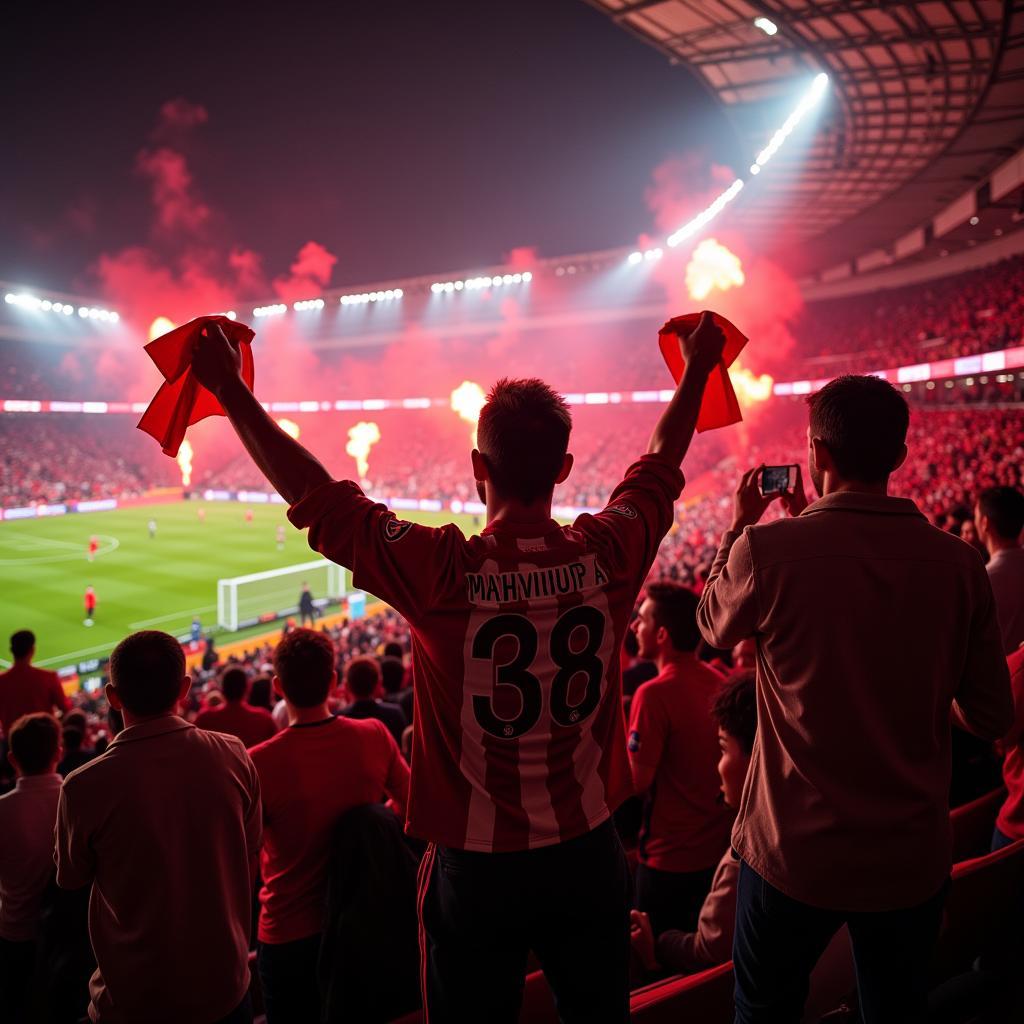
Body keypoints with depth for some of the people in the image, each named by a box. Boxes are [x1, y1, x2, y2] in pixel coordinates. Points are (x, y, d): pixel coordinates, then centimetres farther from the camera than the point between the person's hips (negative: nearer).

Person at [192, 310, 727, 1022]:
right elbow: (661, 466, 4)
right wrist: (698, 368, 21)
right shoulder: (609, 553, -14)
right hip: (589, 852, 3)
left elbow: (317, 497, -14)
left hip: (477, 864, -2)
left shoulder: (443, 571, -23)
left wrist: (229, 388, -3)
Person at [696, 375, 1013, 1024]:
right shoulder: (959, 563, -10)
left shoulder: (767, 549, -20)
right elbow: (992, 719, -2)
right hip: (914, 858, 3)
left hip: (796, 853, -2)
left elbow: (714, 625, 2)